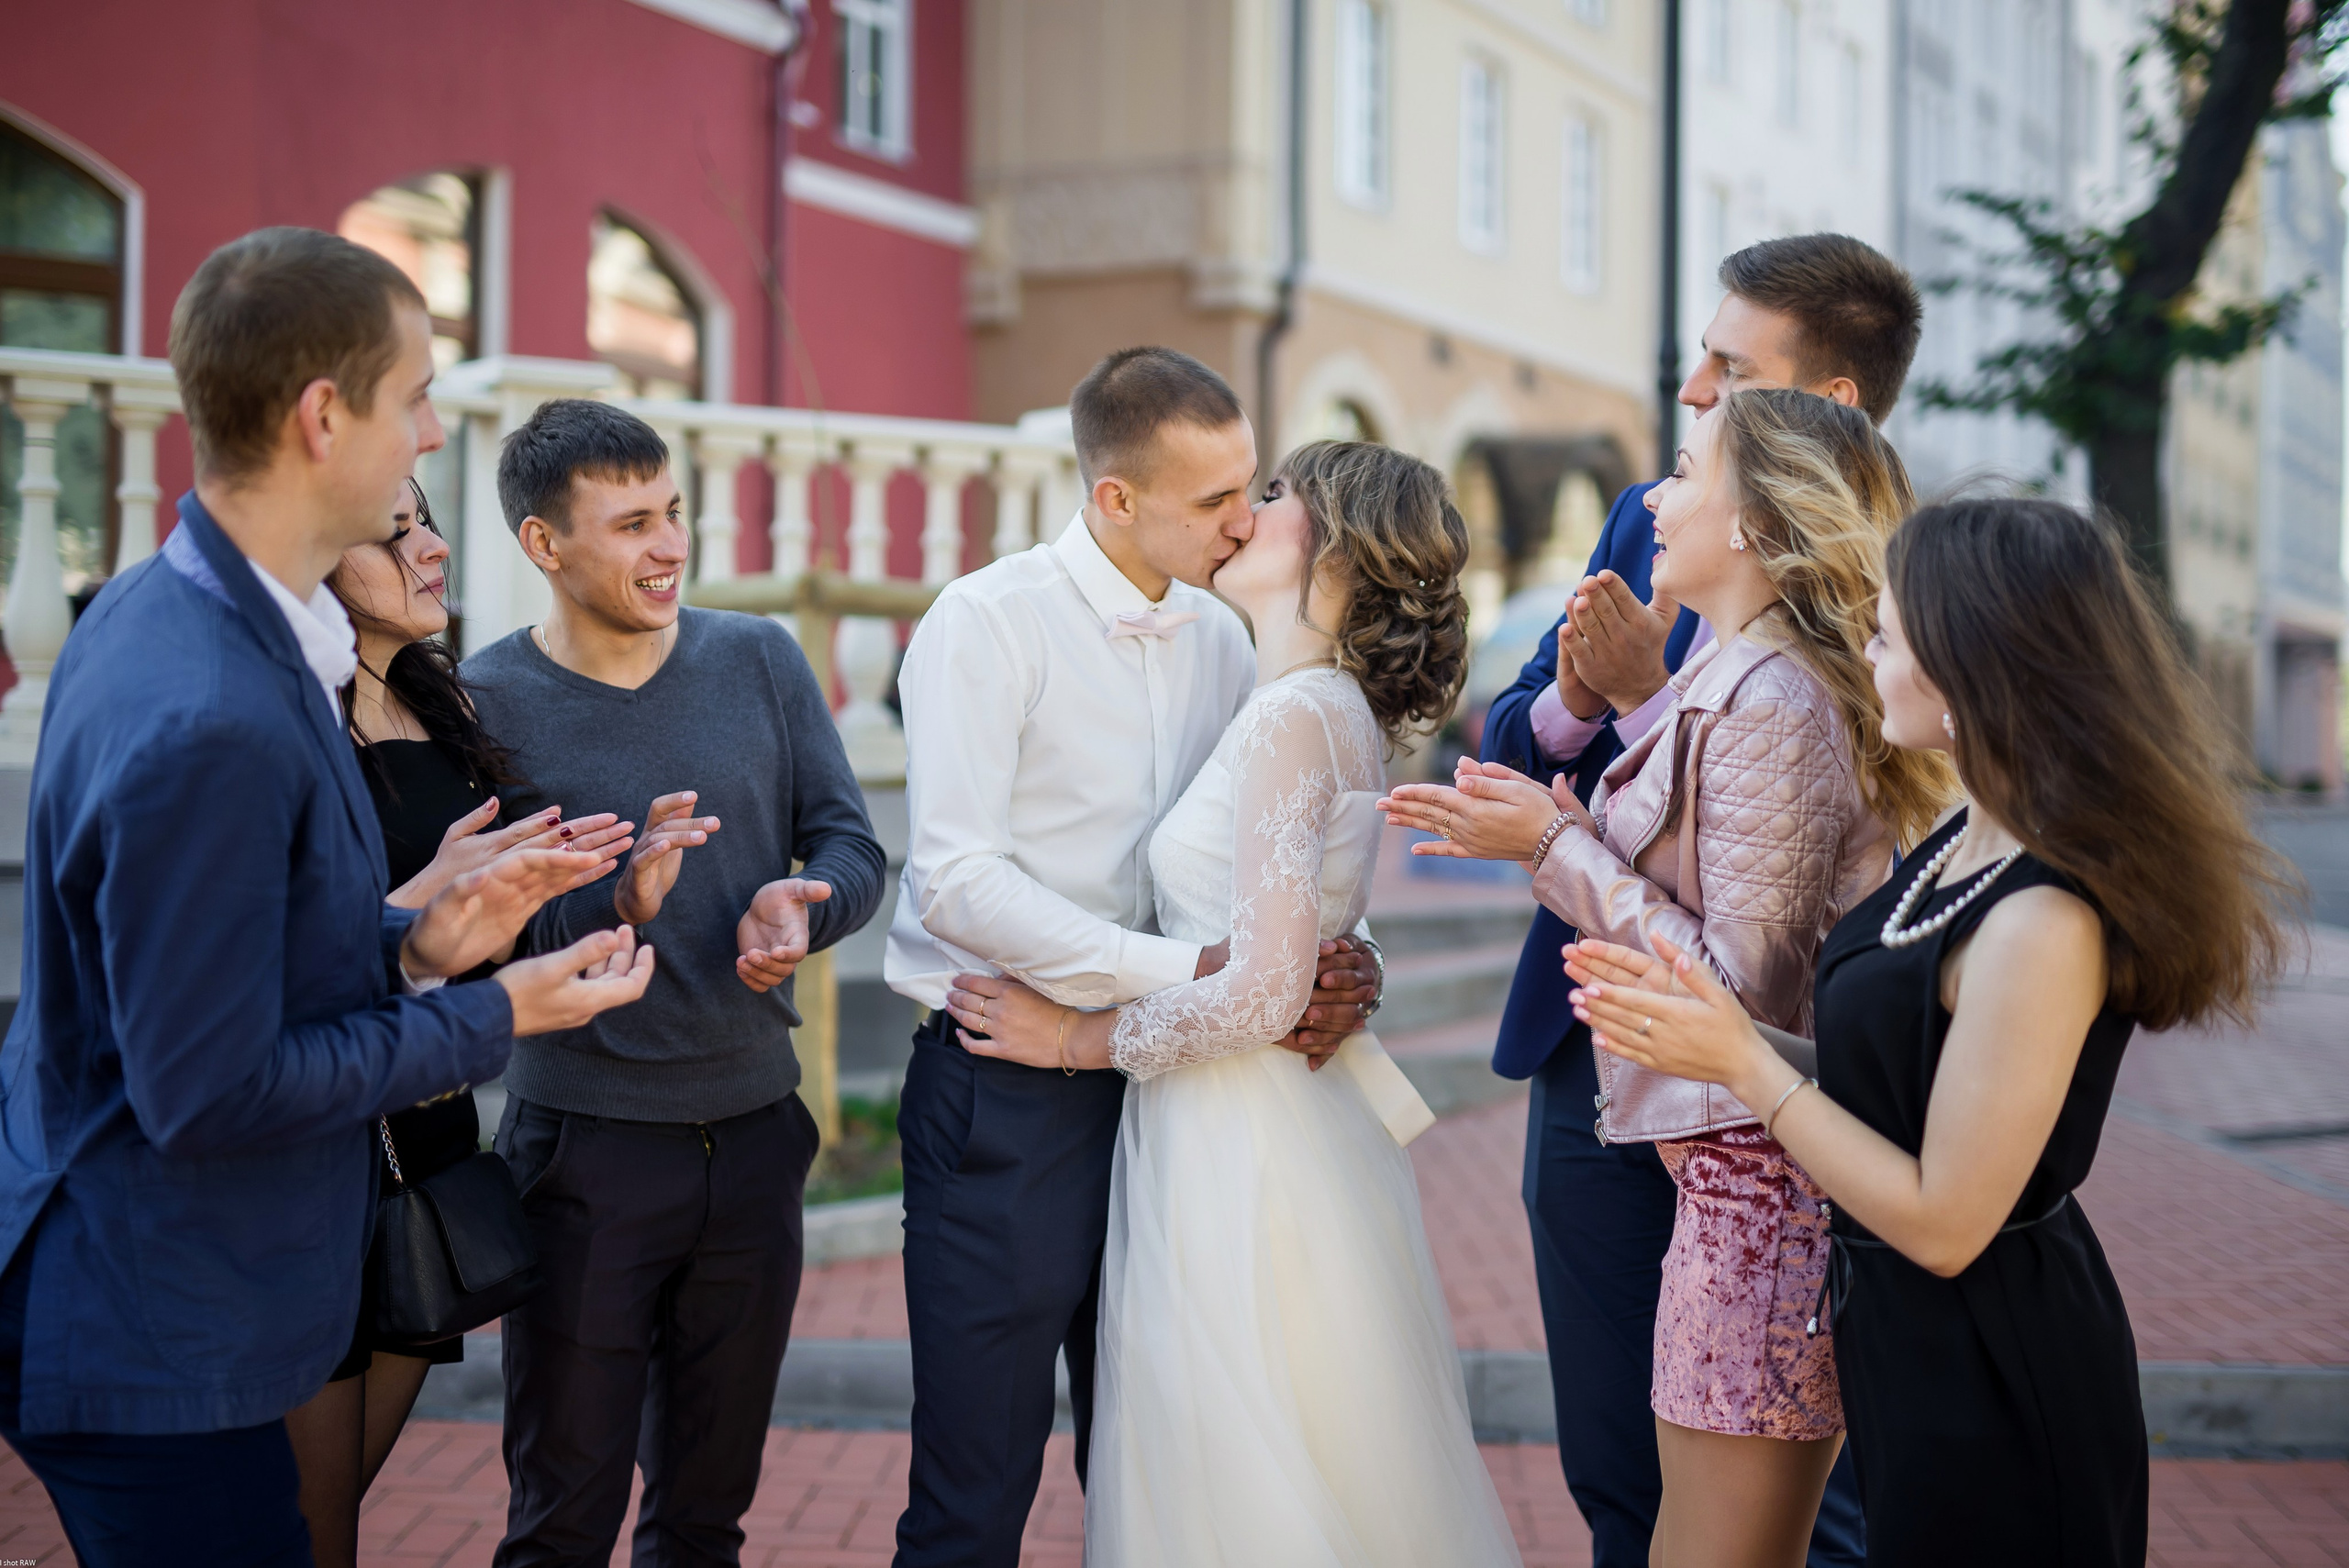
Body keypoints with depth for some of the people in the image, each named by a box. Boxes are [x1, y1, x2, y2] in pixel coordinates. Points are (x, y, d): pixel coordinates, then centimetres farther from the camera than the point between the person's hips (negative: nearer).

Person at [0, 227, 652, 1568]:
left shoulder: (158, 608, 3)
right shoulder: (209, 724, -29)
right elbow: (208, 1092, -24)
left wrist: (411, 946, 0)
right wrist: (493, 1019, -14)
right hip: (162, 1346, -10)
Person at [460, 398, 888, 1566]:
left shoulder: (758, 659, 4)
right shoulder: (486, 702, -7)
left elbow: (852, 847, 4)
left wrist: (797, 905, -18)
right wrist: (621, 903, -28)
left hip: (756, 1133, 4)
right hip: (585, 1147, -4)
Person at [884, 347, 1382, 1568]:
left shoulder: (1220, 640, 9)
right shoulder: (988, 623, -10)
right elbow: (958, 881, -19)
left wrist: (1343, 966, -10)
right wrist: (1186, 971, -23)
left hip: (1160, 1088, 6)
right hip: (1008, 1094, -6)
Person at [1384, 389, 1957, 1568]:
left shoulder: (1769, 704, -18)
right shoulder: (1734, 684, 13)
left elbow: (1737, 984, -19)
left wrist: (1559, 848, -14)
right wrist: (1562, 835, 11)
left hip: (1757, 1187, -10)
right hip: (1745, 1172, 10)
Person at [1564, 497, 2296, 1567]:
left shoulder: (2043, 925, -29)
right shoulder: (1969, 840, 1)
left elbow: (1943, 1222, -25)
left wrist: (1744, 1064, -22)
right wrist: (1688, 1005, 1)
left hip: (1991, 1380, -9)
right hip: (1916, 1340, 9)